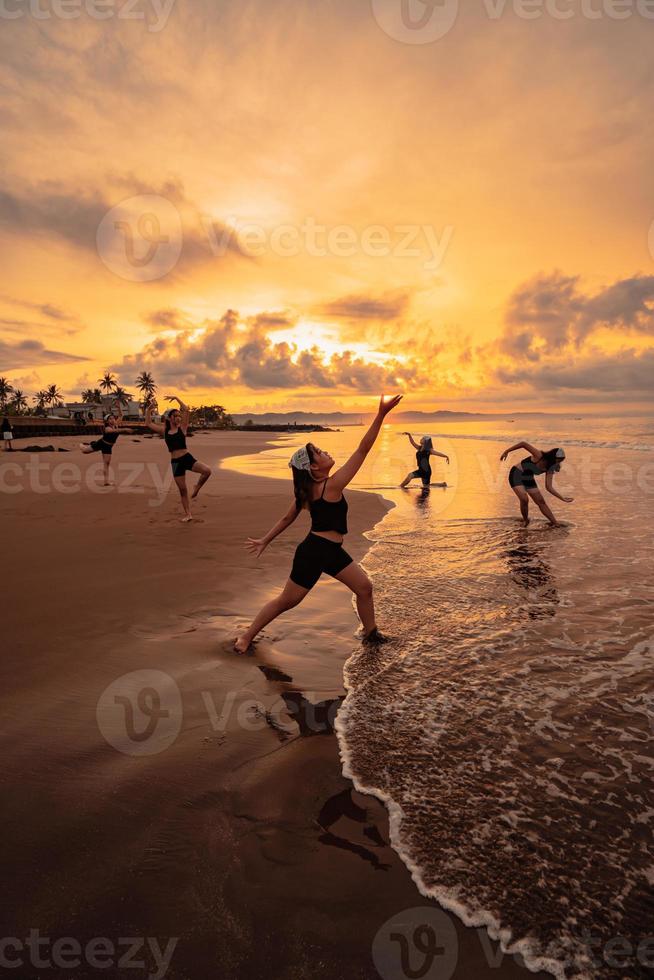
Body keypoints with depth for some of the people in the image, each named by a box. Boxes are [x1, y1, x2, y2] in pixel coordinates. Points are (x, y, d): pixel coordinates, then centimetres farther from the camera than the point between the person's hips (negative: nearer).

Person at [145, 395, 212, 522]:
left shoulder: (182, 427, 1)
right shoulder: (164, 430, 9)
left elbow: (186, 409, -9)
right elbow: (148, 424, 14)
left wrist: (176, 398, -6)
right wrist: (149, 409, 8)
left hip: (187, 458, -2)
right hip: (175, 462, 2)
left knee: (207, 470, -27)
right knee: (182, 490, 7)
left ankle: (197, 487, 0)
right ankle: (188, 514, 19)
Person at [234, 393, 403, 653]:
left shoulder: (307, 490, 2)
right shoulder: (332, 486, -23)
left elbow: (287, 518, 9)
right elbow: (363, 450, -27)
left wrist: (265, 541, 19)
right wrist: (381, 415, -27)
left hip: (331, 552, 9)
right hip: (314, 552, -9)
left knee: (364, 587, 12)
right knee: (286, 601, 6)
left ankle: (371, 634, 29)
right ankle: (246, 636, 23)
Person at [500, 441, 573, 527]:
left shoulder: (550, 469, -5)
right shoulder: (539, 456, -26)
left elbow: (549, 487, -4)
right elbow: (523, 444, -25)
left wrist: (563, 498, -10)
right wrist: (506, 451, -22)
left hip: (529, 479, 7)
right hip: (516, 475, -7)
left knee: (541, 502, 2)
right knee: (524, 499, -23)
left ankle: (555, 523, 7)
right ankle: (525, 521, 0)